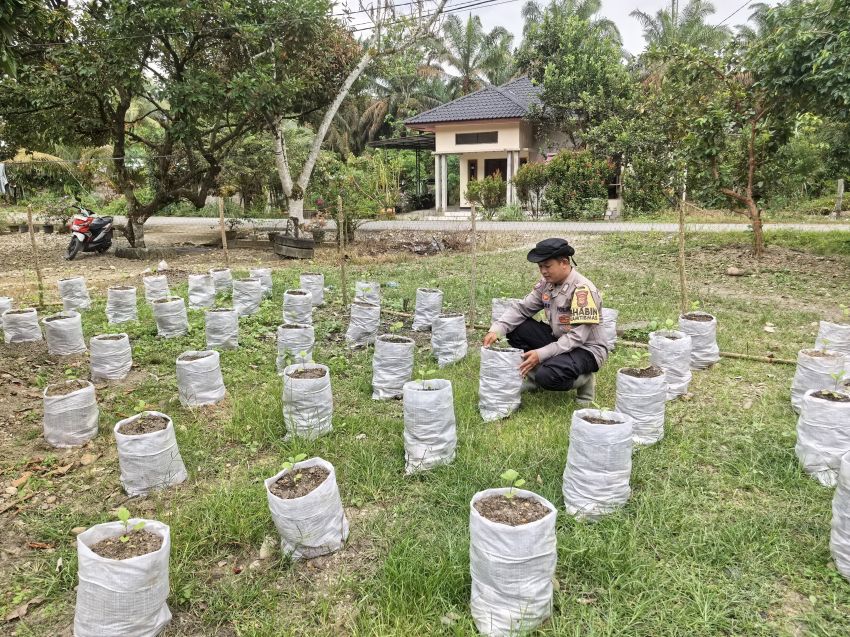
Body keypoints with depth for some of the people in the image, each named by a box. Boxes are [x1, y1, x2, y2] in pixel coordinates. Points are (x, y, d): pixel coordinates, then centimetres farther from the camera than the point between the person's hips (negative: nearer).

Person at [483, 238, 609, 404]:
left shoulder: (582, 290, -24)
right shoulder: (546, 284, -2)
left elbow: (577, 337, -27)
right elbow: (521, 308, -1)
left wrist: (541, 354, -32)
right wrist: (496, 330, -18)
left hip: (586, 349, -7)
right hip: (558, 340, 7)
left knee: (547, 376, -32)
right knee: (516, 329, -9)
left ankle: (583, 380, -1)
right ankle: (532, 376, 3)